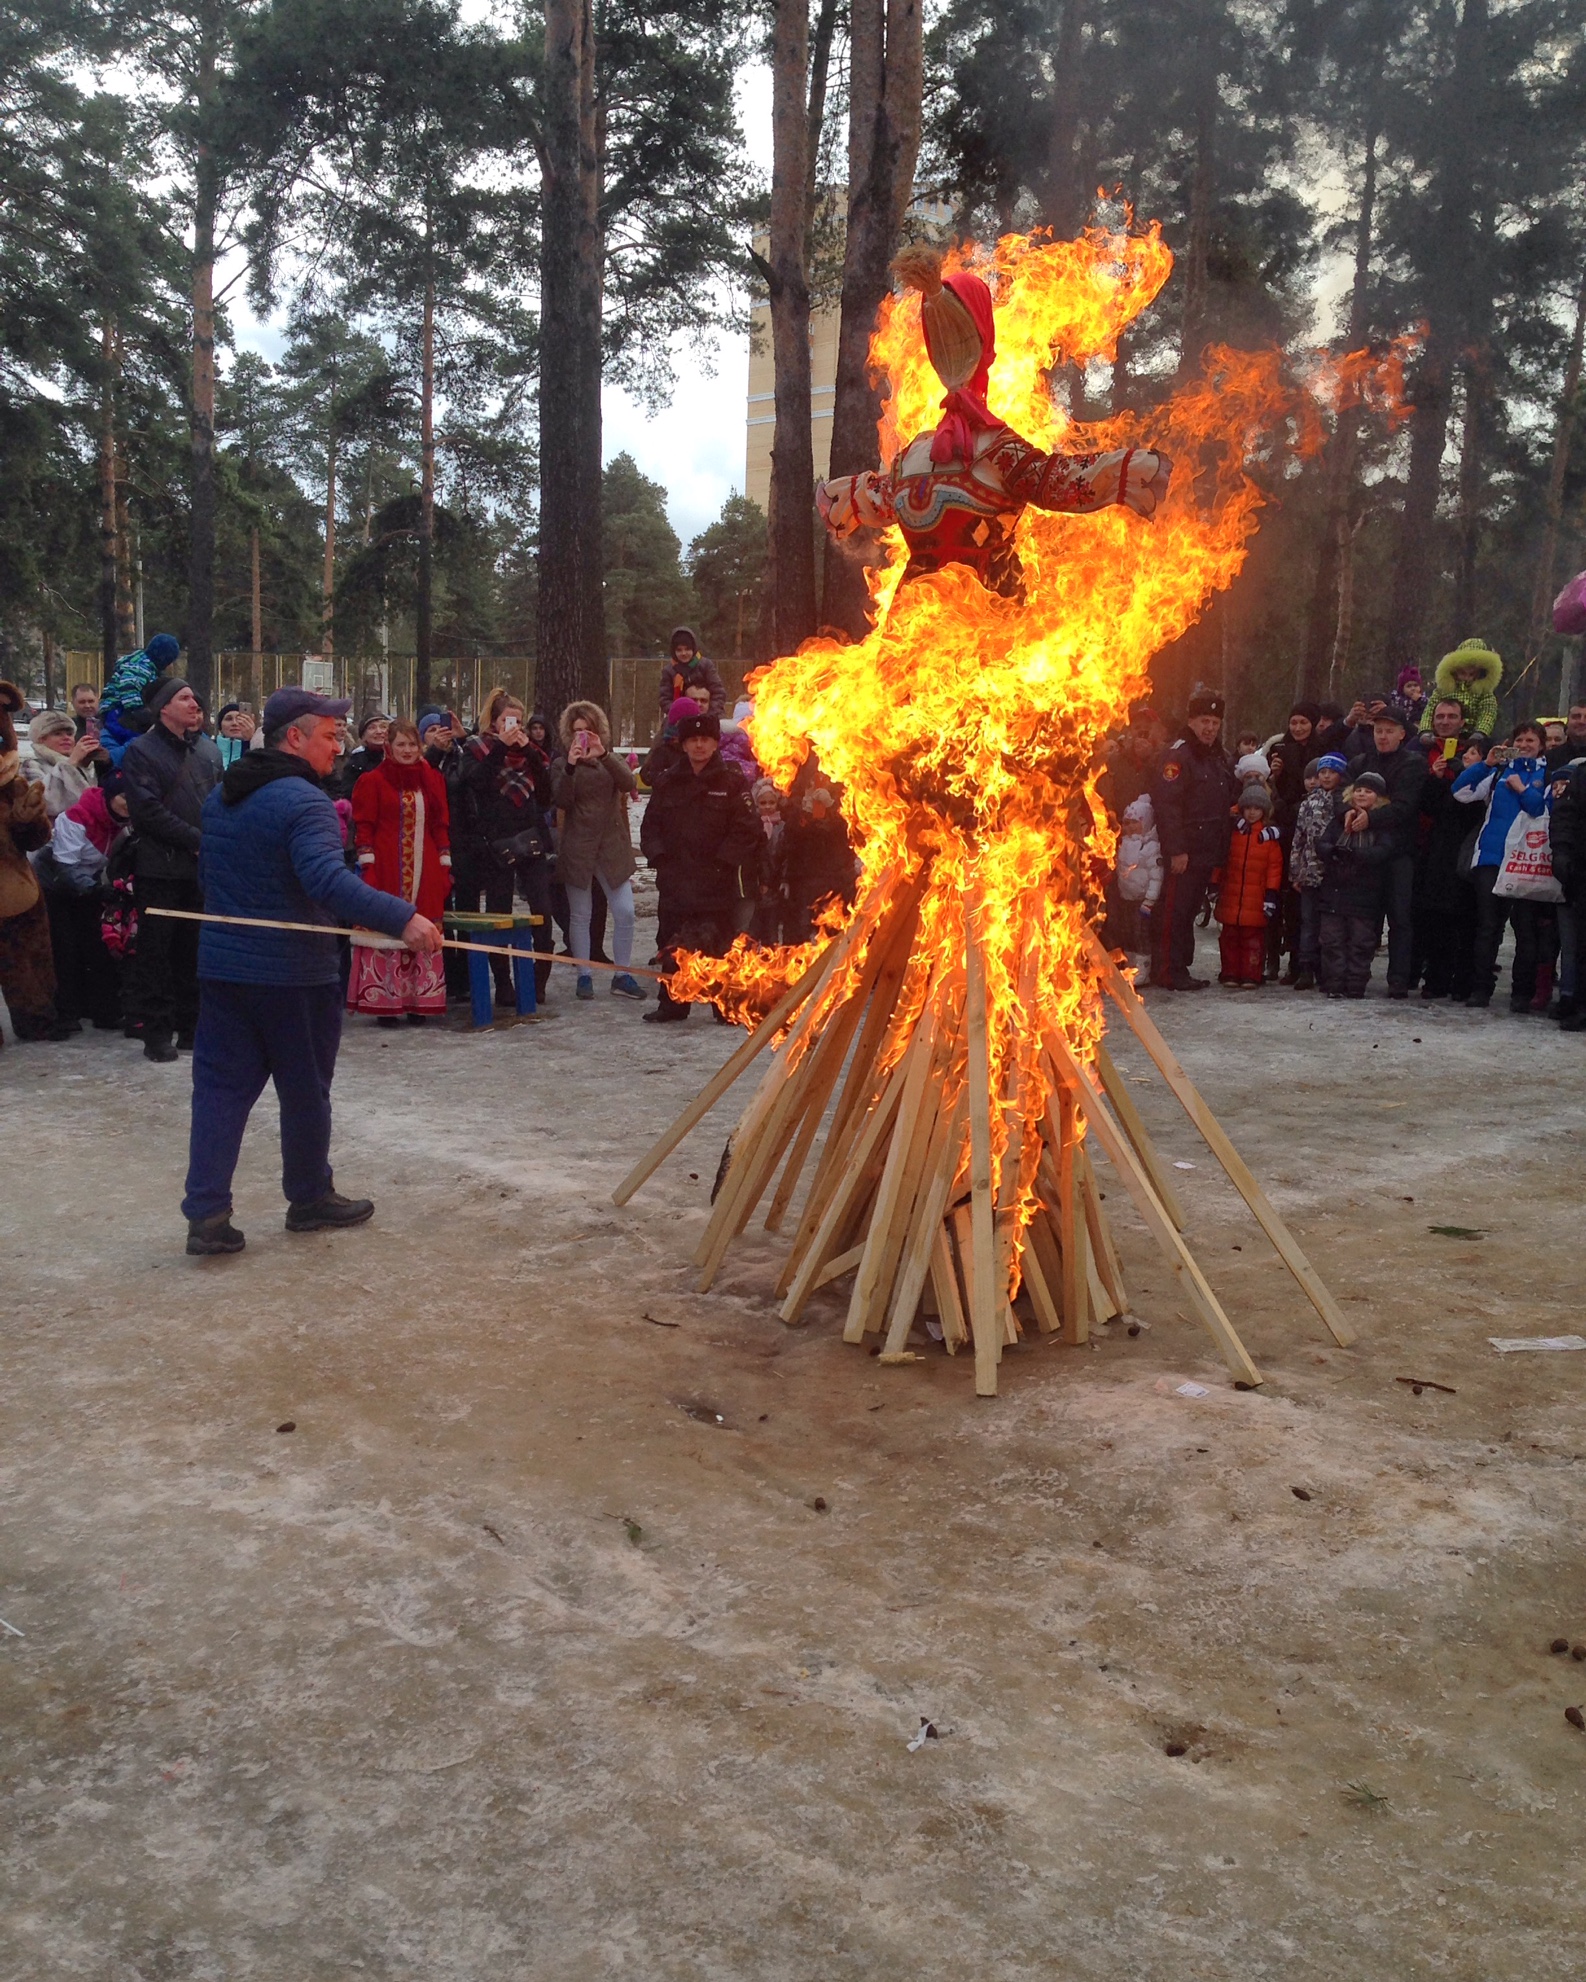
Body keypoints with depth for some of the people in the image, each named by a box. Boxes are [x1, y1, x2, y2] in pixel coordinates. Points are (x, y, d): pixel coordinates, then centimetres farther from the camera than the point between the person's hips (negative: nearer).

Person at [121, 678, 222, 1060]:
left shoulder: (208, 749, 14)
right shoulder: (142, 750, -4)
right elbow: (148, 810, -13)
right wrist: (196, 839, -15)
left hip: (203, 867, 5)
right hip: (160, 867, -5)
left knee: (193, 950, 9)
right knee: (156, 950, 0)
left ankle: (191, 1026, 17)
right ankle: (156, 1031, 6)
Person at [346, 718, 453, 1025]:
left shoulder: (432, 779, 12)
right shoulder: (373, 781, 0)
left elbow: (441, 824, 13)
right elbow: (363, 827, -3)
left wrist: (445, 865, 8)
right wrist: (367, 867, -10)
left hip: (425, 871, 4)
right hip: (386, 871, -4)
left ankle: (418, 1002, 10)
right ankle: (384, 1002, 1)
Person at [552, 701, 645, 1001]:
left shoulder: (612, 760, 10)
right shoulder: (564, 764, 4)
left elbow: (627, 783, -12)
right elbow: (561, 801, -12)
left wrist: (603, 754, -26)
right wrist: (570, 767, -25)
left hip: (612, 846, 1)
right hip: (577, 848, -1)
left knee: (625, 912, -5)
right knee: (580, 915, 4)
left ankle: (622, 976, 5)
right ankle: (584, 976, 13)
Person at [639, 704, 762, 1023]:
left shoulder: (732, 781, 0)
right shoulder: (669, 781, 11)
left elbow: (747, 829, -5)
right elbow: (651, 825, 14)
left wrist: (723, 862, -11)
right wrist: (658, 856, -1)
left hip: (717, 882, -3)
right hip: (675, 879, 3)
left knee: (721, 946, 0)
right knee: (672, 945, 8)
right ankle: (672, 1004, 19)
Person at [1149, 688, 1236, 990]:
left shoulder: (1220, 758, 17)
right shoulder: (1179, 756, -11)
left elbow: (1230, 801, 26)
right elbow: (1166, 804, -19)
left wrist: (1222, 847, 14)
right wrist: (1176, 849, -23)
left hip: (1208, 851, 9)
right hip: (1184, 852, -9)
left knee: (1189, 910, 13)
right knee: (1174, 910, -7)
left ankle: (1179, 968, 19)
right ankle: (1167, 972, -3)